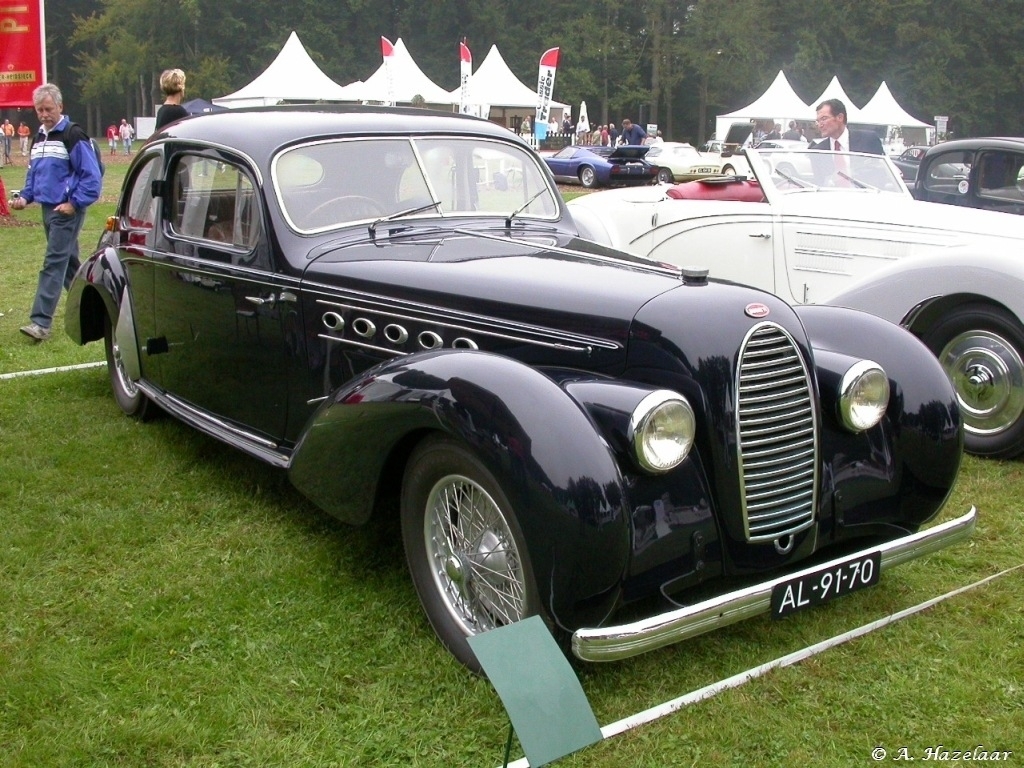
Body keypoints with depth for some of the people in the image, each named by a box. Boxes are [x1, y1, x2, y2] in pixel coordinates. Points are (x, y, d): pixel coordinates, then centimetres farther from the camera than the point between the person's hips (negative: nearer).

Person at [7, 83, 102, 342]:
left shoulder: (73, 135, -11)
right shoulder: (39, 137, 14)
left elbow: (91, 175, -14)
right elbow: (34, 172, 23)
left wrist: (74, 203, -17)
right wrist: (26, 197, 7)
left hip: (67, 210, -8)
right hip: (48, 208, 8)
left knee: (54, 263, -11)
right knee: (68, 261, 16)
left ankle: (41, 322, -14)